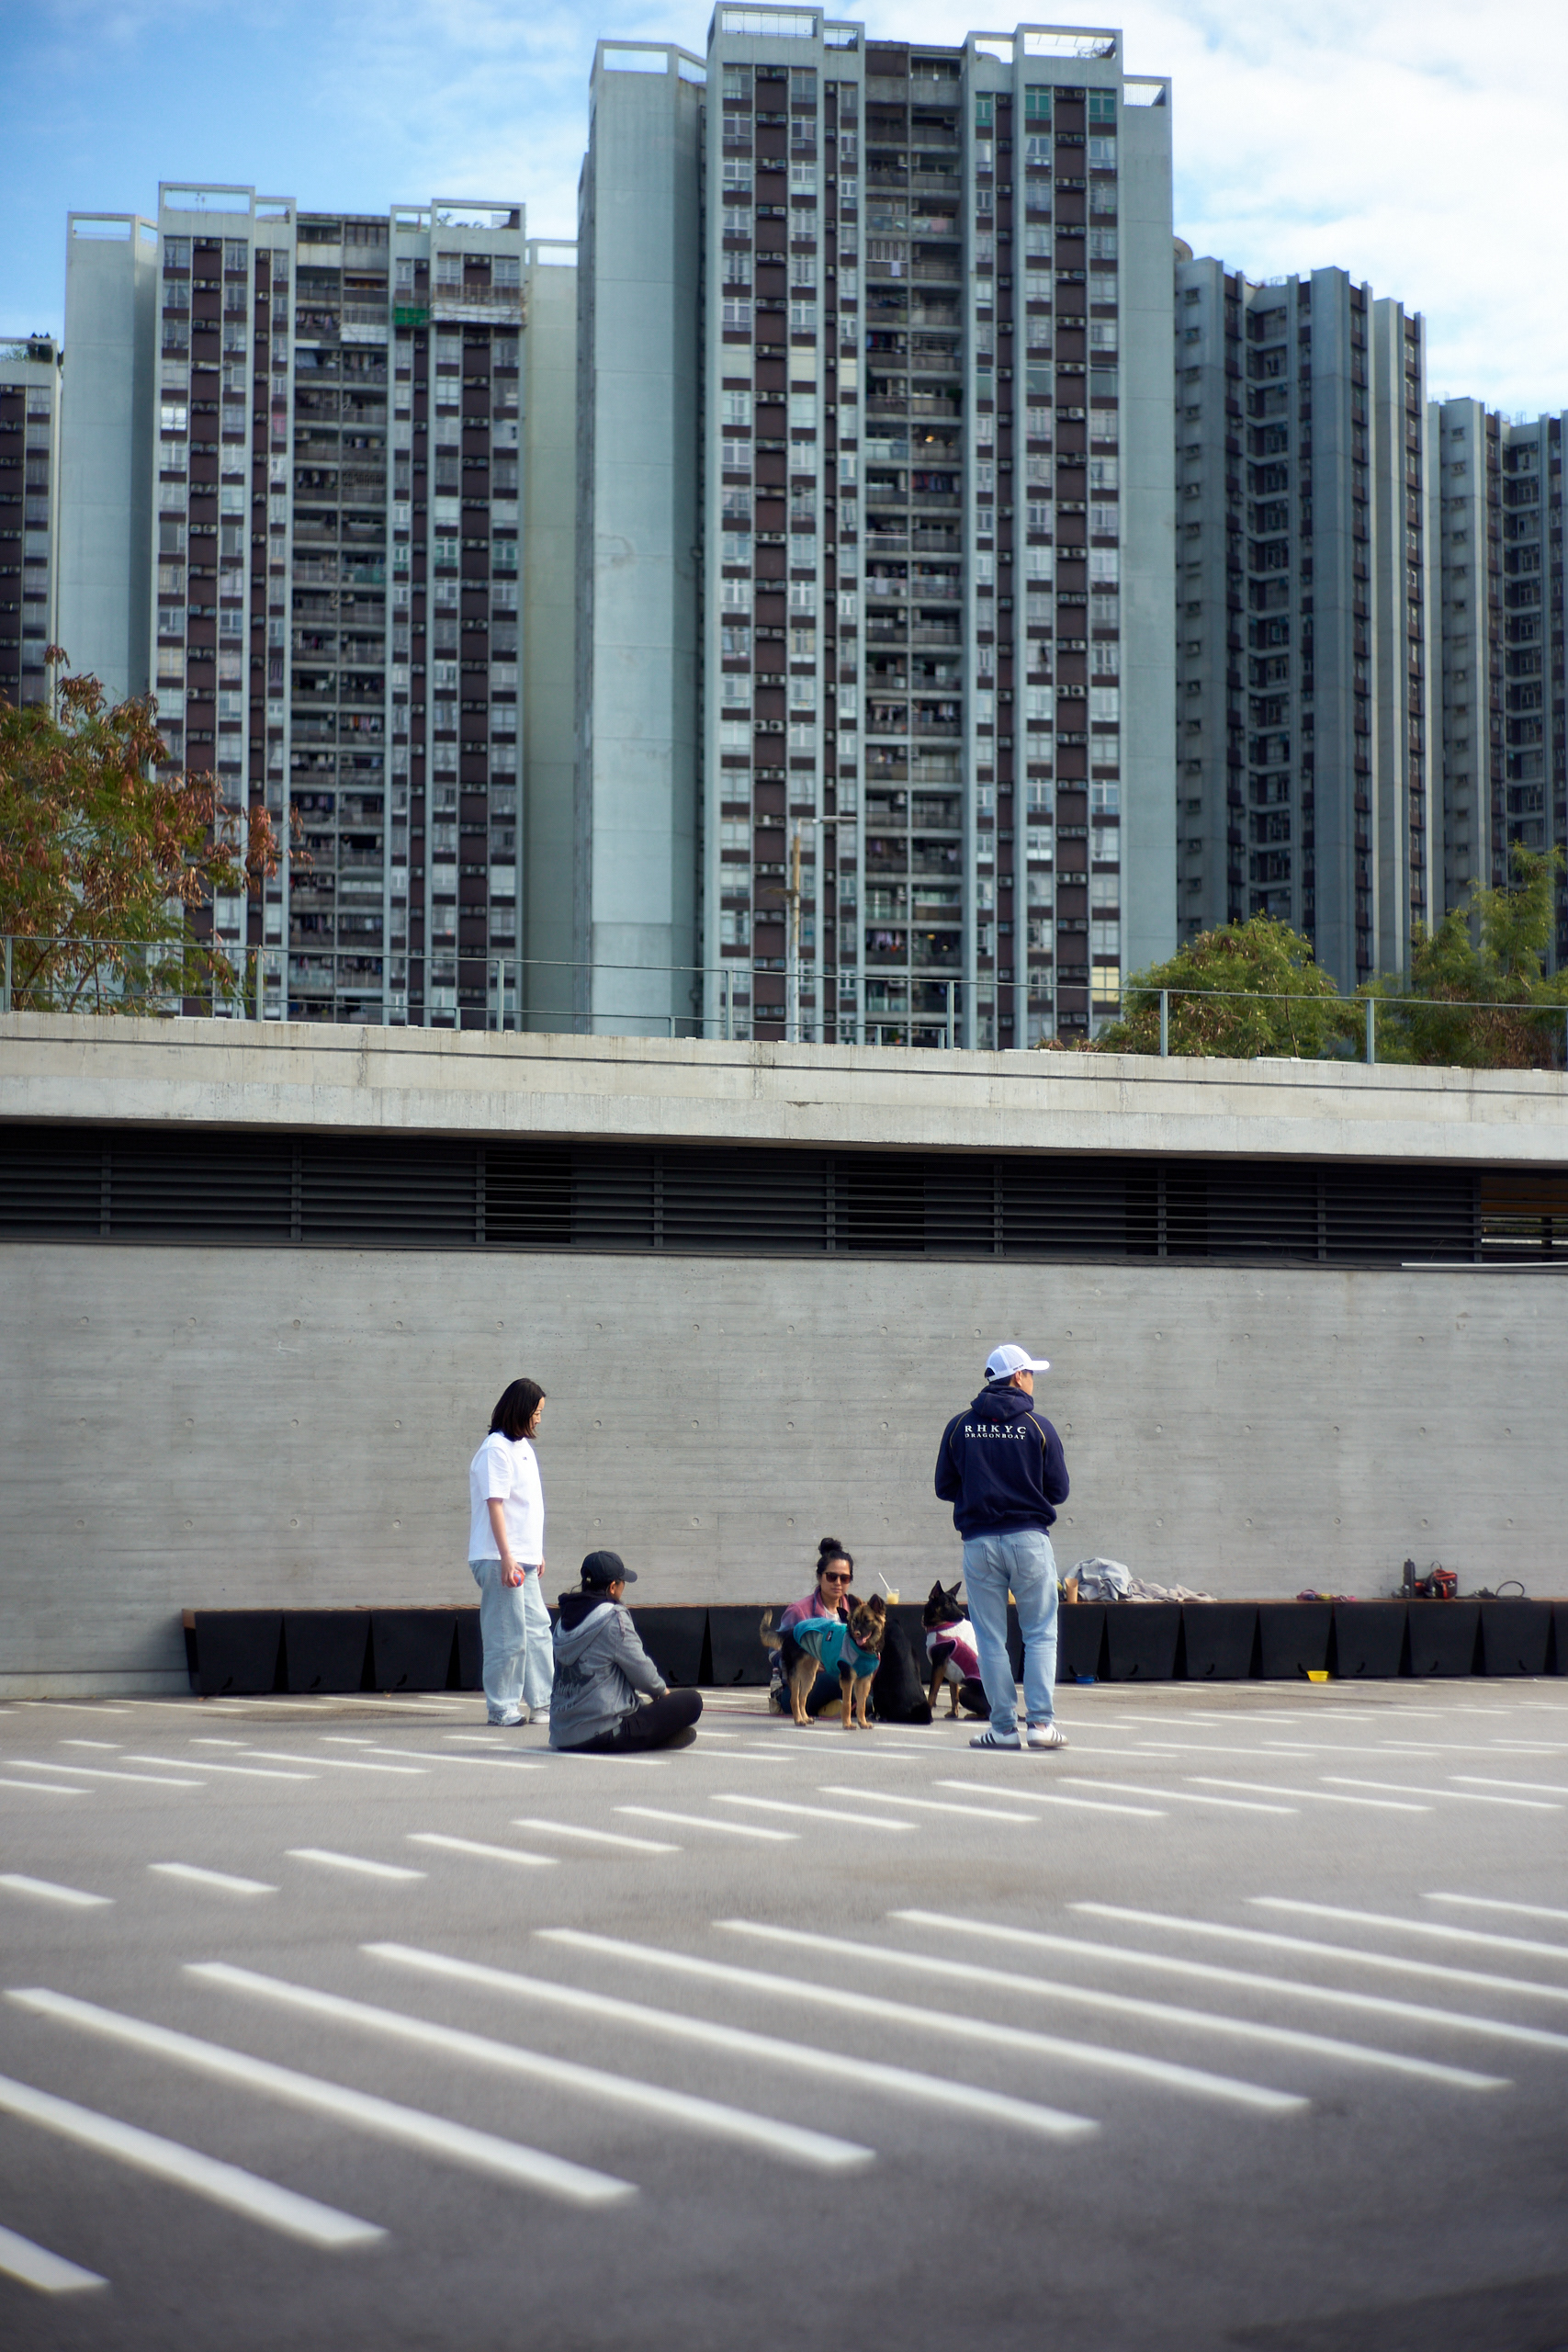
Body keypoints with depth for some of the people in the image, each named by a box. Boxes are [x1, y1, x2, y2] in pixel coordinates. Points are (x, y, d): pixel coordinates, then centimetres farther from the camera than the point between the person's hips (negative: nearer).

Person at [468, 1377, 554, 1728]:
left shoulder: (523, 1447, 15)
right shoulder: (496, 1449, -13)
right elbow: (495, 1504, -18)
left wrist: (536, 1553, 21)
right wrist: (507, 1557, -22)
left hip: (523, 1559, 9)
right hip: (500, 1559, -9)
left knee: (538, 1630, 10)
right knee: (508, 1636, -4)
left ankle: (541, 1702, 15)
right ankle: (502, 1708, 3)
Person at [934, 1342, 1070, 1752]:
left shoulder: (959, 1427, 4)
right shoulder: (1038, 1426, -2)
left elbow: (944, 1488, 7)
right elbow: (1058, 1490, 0)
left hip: (979, 1542, 2)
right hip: (1029, 1539, -2)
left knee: (990, 1640, 6)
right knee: (1041, 1634, 5)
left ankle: (1004, 1726, 5)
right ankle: (1041, 1722, -3)